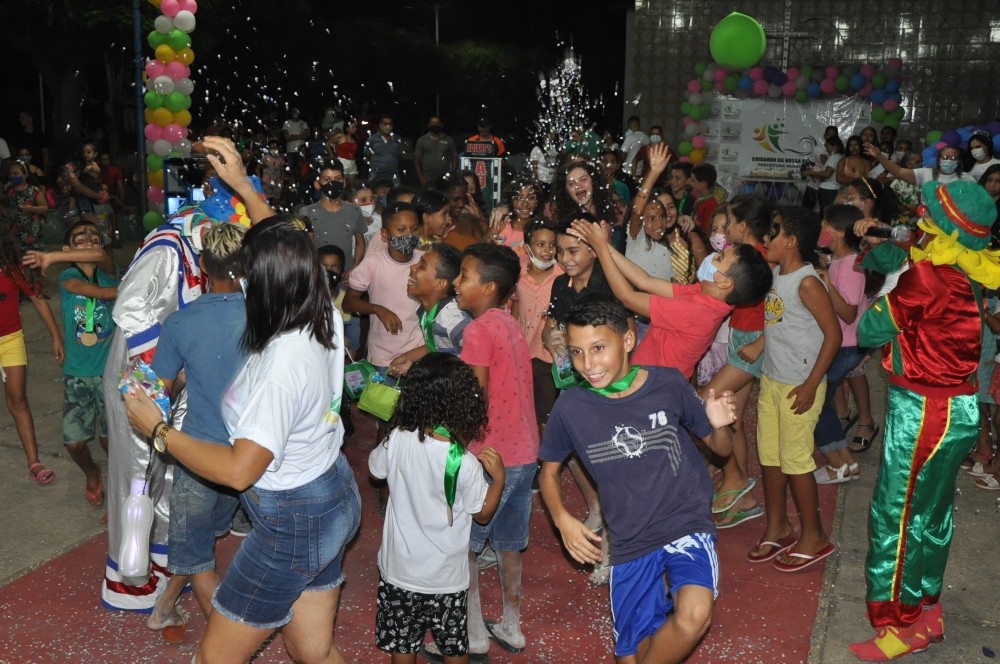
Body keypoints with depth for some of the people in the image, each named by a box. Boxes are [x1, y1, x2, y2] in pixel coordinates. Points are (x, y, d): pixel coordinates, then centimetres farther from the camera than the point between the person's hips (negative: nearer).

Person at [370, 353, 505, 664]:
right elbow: (483, 514, -8)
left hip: (400, 569, 2)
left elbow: (375, 468, 4)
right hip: (447, 576, -2)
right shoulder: (466, 465, -25)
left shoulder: (398, 441, -20)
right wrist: (498, 477, -5)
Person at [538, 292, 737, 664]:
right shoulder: (570, 408, -8)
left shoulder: (668, 384, -9)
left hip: (688, 525, -1)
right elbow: (548, 471, 9)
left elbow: (720, 448, 4)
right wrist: (562, 519, -8)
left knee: (694, 618, -28)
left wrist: (720, 425, -18)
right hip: (629, 543, 2)